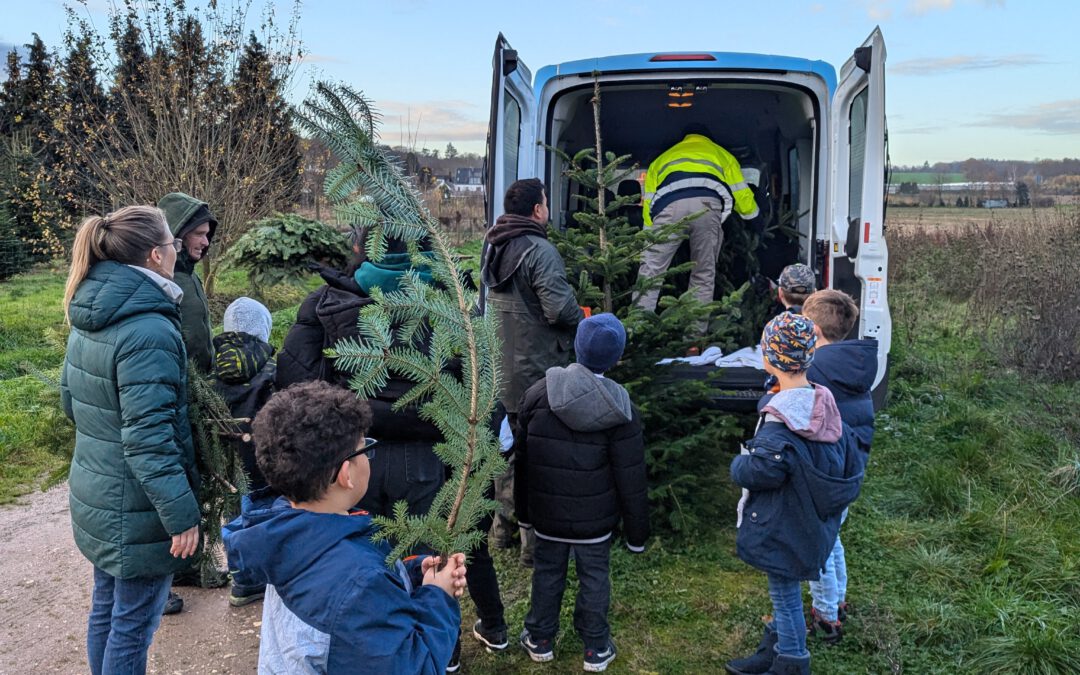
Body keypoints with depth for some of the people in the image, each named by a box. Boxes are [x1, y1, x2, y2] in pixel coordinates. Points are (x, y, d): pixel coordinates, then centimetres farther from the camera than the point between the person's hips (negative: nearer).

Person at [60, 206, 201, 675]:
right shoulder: (149, 331, -25)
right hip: (137, 506, -9)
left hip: (96, 493, 9)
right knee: (133, 622, 7)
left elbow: (71, 401, 15)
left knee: (106, 607, 23)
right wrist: (182, 513, -22)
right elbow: (149, 440, -27)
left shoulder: (90, 317, 4)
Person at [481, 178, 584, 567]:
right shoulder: (540, 250, -18)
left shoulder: (493, 248, 10)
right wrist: (582, 319, -3)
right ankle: (534, 542, 7)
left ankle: (503, 523, 34)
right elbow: (560, 308, -26)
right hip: (537, 371, -8)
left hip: (501, 370, 9)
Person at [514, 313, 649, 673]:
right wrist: (637, 530, 1)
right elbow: (630, 479, -12)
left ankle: (540, 639, 34)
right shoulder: (619, 409, -16)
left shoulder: (537, 393, -9)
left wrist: (523, 511, 14)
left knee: (547, 571, 19)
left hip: (546, 512, 2)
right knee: (594, 577, 15)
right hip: (595, 517, -2)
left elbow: (522, 459, 0)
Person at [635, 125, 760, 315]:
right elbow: (743, 197, 34)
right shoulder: (722, 155, 39)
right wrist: (751, 211, 56)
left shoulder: (662, 158, 41)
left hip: (670, 203, 0)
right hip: (708, 202, 0)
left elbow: (648, 204, 29)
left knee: (650, 271, 2)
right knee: (704, 275, 9)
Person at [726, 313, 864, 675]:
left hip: (783, 531, -8)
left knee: (786, 600, 11)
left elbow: (753, 472, -27)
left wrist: (738, 463, -4)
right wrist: (829, 502, 14)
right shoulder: (825, 407, -5)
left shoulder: (780, 423, -29)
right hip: (813, 524, 8)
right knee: (784, 595, 24)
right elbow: (853, 465, 3)